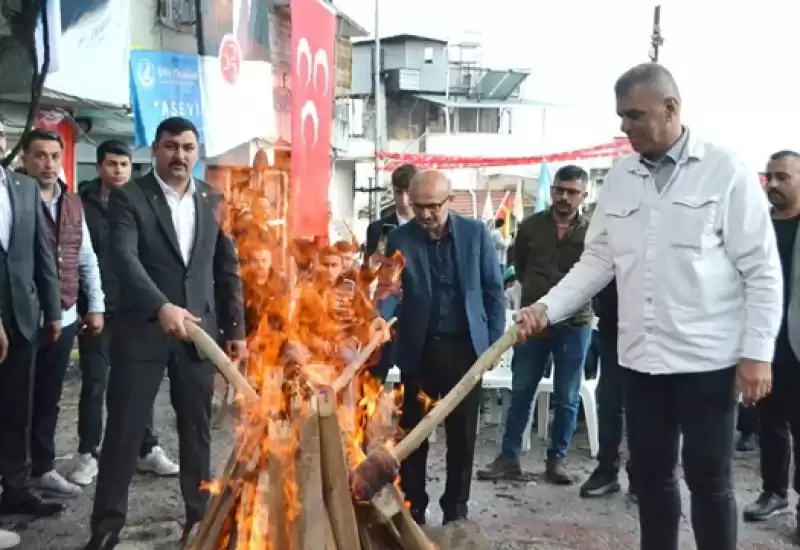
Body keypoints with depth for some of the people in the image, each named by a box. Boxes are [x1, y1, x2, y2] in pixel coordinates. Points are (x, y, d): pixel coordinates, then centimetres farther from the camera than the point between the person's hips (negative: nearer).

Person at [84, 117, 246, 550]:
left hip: (199, 330, 3)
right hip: (142, 330, -3)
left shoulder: (214, 201, 8)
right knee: (124, 429, 2)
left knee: (197, 429, 11)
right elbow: (124, 258, -19)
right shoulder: (128, 197, -5)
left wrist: (236, 328, 7)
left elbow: (228, 269, 11)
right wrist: (162, 307, -34)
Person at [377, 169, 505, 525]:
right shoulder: (400, 239, -3)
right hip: (418, 349, 0)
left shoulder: (476, 233, -2)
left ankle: (456, 506, 24)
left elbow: (493, 291, 3)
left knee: (462, 433, 9)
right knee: (413, 431, 8)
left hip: (465, 347, 0)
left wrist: (494, 343, -1)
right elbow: (391, 291, -7)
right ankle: (412, 506, 22)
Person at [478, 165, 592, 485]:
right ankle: (509, 458, 14)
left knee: (567, 398, 8)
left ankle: (557, 459, 20)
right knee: (521, 393, 6)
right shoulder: (531, 226, 3)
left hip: (575, 324, -1)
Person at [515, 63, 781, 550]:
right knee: (651, 477, 15)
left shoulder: (726, 170, -6)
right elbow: (598, 261, 8)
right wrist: (548, 307, -5)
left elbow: (763, 271, -6)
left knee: (709, 481, 5)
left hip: (708, 360, -4)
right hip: (641, 359, 5)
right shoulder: (619, 179, 8)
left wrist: (757, 352, -12)